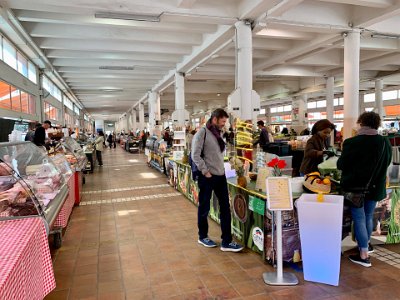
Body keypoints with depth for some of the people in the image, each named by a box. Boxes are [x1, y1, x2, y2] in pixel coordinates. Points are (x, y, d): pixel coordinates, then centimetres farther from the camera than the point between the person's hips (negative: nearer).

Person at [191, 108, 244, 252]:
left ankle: (226, 242, 15)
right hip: (207, 177, -7)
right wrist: (205, 171, -18)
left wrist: (222, 168, 9)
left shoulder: (218, 134, 14)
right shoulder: (202, 133, -11)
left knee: (225, 208, 7)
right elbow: (195, 155, -18)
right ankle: (202, 237, 28)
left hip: (220, 175, 8)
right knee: (204, 208, 9)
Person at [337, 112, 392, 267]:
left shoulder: (351, 143, -20)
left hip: (355, 186, -5)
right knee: (369, 216, 21)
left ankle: (364, 255, 9)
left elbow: (341, 164, -10)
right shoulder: (385, 142, -4)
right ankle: (366, 244, 40)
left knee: (359, 219, 4)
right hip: (375, 186, 5)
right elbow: (387, 163, 10)